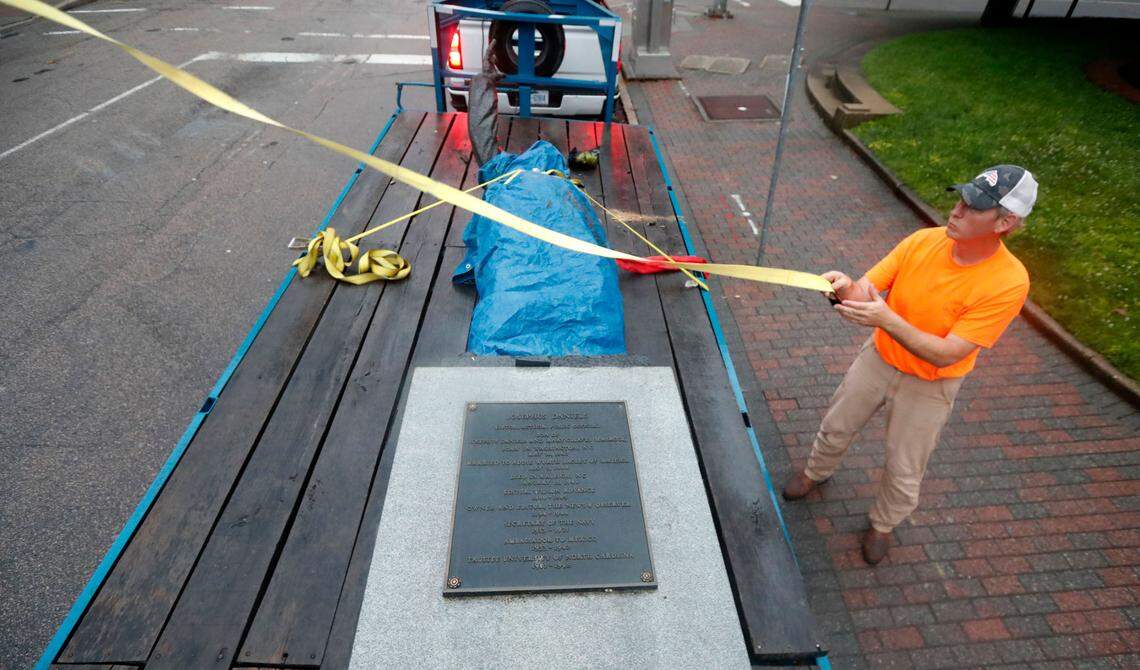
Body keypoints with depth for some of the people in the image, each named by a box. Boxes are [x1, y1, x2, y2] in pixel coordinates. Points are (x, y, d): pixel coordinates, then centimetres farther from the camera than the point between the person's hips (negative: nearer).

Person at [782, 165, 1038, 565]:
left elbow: (946, 355, -30)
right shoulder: (924, 241, -17)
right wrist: (845, 289, -41)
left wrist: (887, 319, -43)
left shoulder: (1009, 283, -28)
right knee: (836, 427, 23)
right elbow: (864, 292, -17)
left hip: (928, 387, -3)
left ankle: (882, 525, 45)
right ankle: (816, 473, 55)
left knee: (903, 473, 14)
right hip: (879, 358, 3)